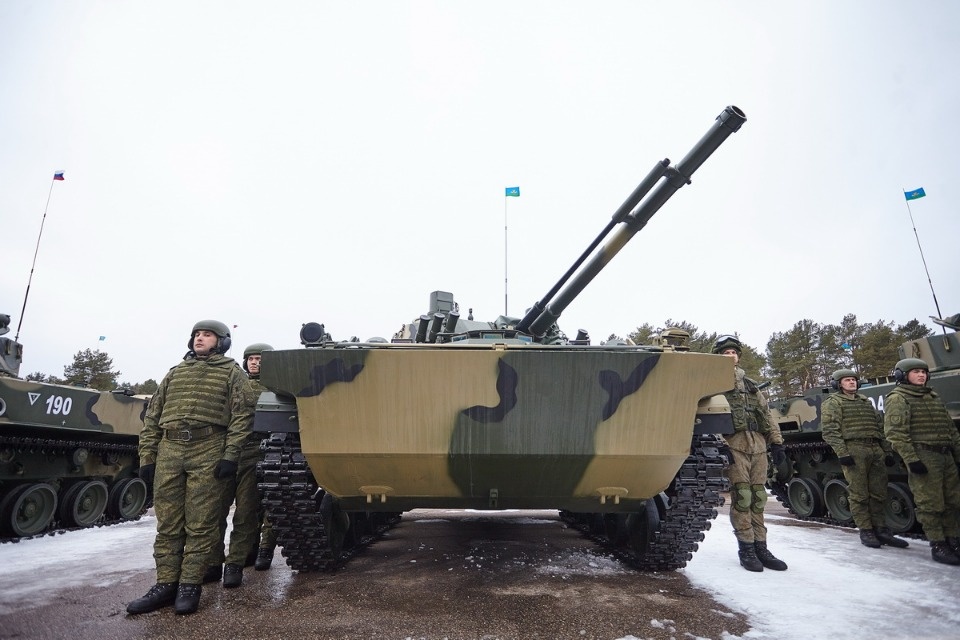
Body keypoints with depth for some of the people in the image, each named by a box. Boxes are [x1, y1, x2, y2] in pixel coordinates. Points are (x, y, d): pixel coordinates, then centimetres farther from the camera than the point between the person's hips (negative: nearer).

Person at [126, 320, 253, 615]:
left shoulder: (231, 372, 8)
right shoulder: (174, 373, 21)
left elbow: (241, 416, -2)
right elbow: (152, 417, 18)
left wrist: (230, 455, -11)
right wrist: (147, 456, 9)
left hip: (208, 451, -4)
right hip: (168, 450, 4)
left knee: (199, 524, 0)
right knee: (167, 523, 8)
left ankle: (189, 585, 11)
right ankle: (165, 584, 18)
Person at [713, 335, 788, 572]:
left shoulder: (750, 384, 22)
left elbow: (766, 415, 19)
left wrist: (777, 442, 10)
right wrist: (720, 444, -19)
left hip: (758, 445, 6)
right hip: (734, 444, -5)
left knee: (758, 497, 7)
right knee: (741, 497, -6)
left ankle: (760, 548, 15)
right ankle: (746, 549, 3)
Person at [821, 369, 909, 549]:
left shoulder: (866, 401, 22)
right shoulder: (832, 402, 1)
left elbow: (880, 427, 22)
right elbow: (830, 431, -9)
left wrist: (888, 451, 14)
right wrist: (842, 453, -17)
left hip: (876, 451, 6)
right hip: (853, 451, -6)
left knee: (878, 493, 8)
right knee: (859, 495, -2)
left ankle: (881, 530, 17)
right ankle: (865, 531, 6)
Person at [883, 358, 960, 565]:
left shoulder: (934, 397, 18)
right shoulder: (897, 398, -7)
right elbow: (895, 432, -14)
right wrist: (911, 459, -19)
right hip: (922, 458, -8)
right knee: (930, 505, -3)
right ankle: (938, 546, 5)